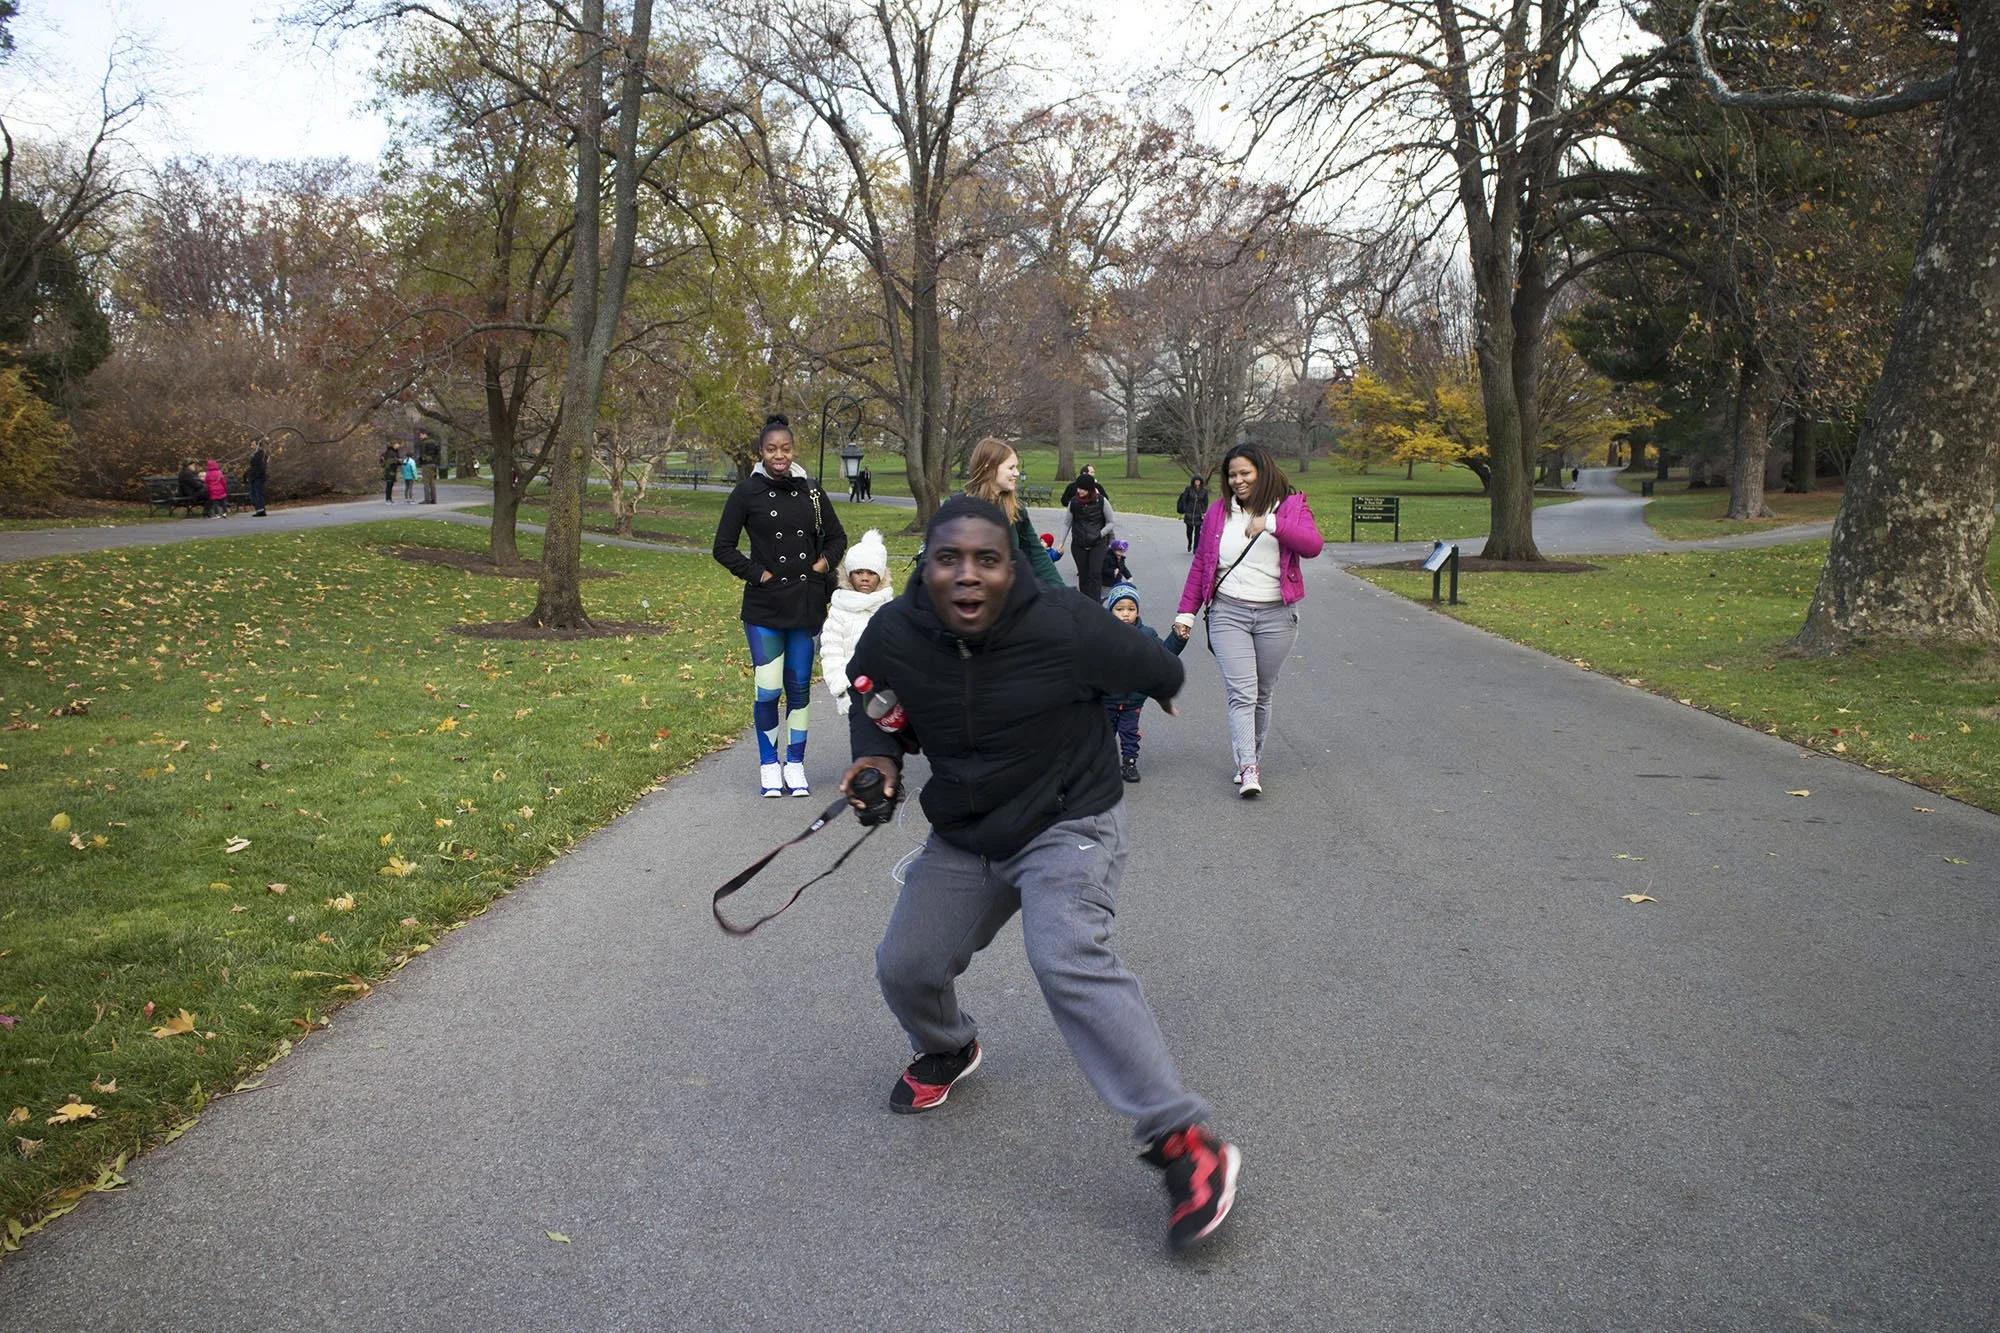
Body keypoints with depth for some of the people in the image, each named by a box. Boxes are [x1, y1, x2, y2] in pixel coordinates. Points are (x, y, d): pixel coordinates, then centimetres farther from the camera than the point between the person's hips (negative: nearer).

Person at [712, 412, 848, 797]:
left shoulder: (810, 490, 7)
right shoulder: (747, 492, -2)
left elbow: (837, 536, 18)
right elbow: (723, 547, 1)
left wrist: (825, 562, 0)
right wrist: (756, 573, -8)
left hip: (807, 605, 3)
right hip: (764, 608, -3)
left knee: (800, 687, 8)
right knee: (768, 690, -5)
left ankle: (795, 764, 19)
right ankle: (769, 765, 12)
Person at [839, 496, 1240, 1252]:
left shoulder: (1065, 628, -25)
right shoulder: (893, 634, -13)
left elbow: (1156, 671, -5)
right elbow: (867, 694, 11)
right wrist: (876, 752, -7)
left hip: (1069, 825, -5)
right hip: (962, 838, 6)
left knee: (1068, 962, -27)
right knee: (904, 967, 6)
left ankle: (1184, 1145, -23)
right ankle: (947, 1051, 45)